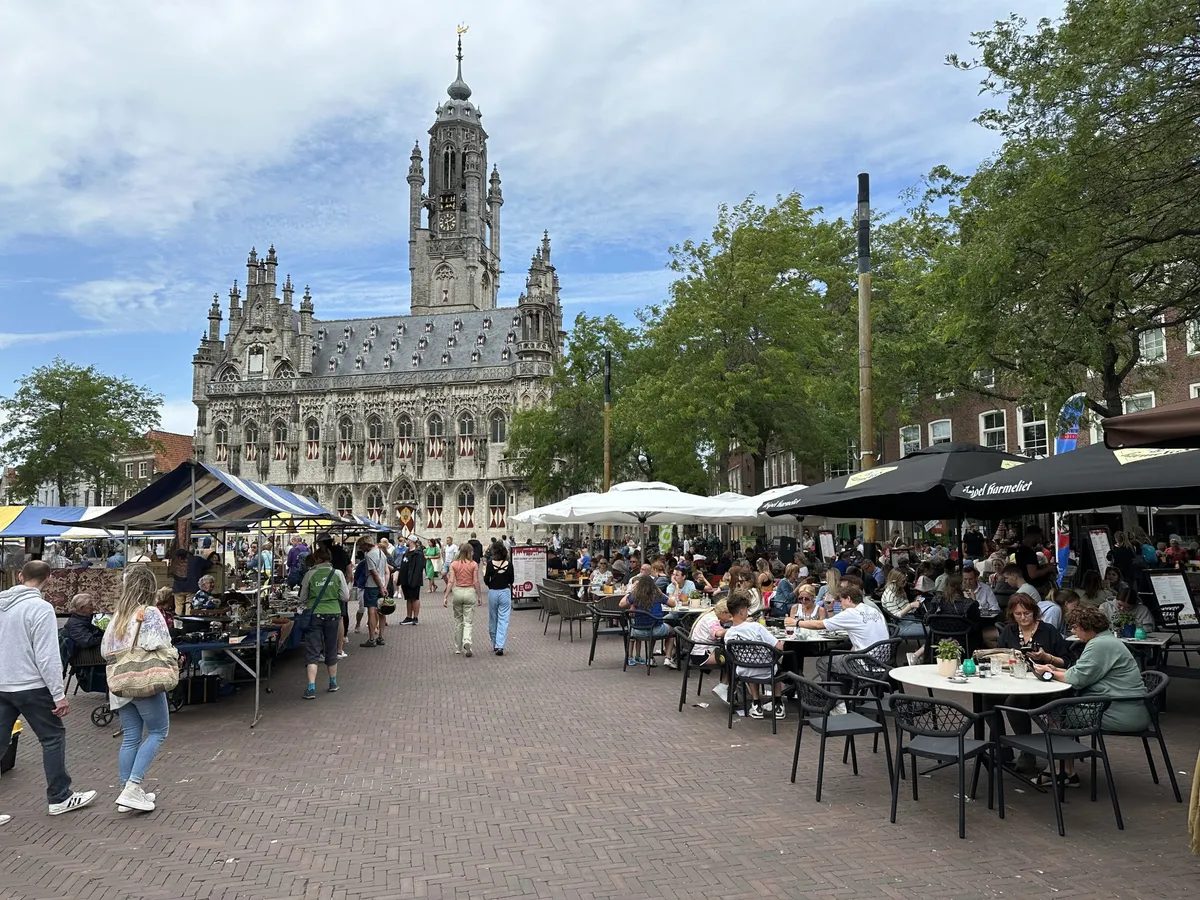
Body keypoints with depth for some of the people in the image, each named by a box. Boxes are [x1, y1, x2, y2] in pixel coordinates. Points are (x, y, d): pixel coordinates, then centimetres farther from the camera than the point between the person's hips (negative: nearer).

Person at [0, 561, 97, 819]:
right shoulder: (40, 608, -16)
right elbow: (47, 656, -18)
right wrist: (59, 695, -12)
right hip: (31, 687, -6)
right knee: (53, 737, 7)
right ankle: (60, 798, 15)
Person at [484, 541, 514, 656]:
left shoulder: (490, 563, -10)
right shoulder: (509, 564, -5)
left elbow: (486, 581, -6)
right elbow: (511, 580, 3)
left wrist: (484, 573, 11)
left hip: (493, 593, 0)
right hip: (505, 592, 0)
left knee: (493, 620, 16)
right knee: (503, 620, 1)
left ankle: (495, 645, 26)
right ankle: (500, 646, -9)